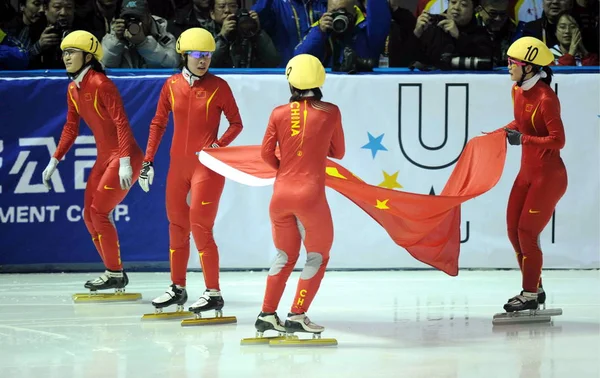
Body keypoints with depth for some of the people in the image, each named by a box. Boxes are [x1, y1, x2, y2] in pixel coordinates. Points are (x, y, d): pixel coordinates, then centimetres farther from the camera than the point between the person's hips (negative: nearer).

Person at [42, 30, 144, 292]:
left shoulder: (101, 84, -19)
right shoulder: (73, 89, 7)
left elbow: (121, 123, -23)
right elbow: (71, 128, 16)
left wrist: (124, 163, -29)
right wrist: (54, 161, 14)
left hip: (124, 157, -9)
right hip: (104, 157, 9)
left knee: (99, 212, -10)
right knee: (89, 216, 9)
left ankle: (115, 274, 1)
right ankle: (113, 272, 19)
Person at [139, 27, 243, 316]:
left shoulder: (218, 86, -6)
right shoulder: (172, 85, 3)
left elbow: (236, 123, -1)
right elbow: (158, 124, 9)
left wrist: (218, 145, -17)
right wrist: (147, 162, 5)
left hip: (207, 165, -5)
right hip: (178, 164, 5)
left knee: (200, 226, -9)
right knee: (177, 224, 12)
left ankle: (213, 293, -3)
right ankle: (178, 288, 25)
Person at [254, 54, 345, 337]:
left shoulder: (279, 114, 1)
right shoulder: (330, 112, -2)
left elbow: (266, 153, 1)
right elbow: (338, 152, 7)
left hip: (280, 194, 4)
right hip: (310, 195, -4)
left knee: (285, 255, 20)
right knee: (318, 256, 11)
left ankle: (267, 314, 18)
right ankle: (297, 316, 2)